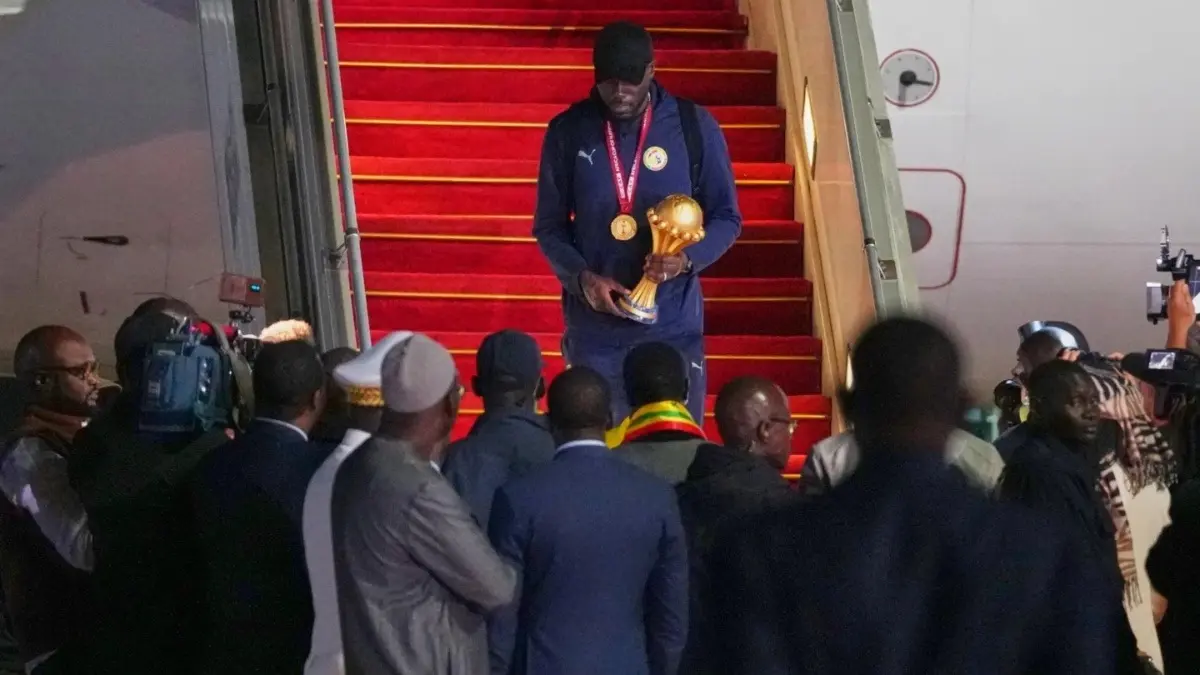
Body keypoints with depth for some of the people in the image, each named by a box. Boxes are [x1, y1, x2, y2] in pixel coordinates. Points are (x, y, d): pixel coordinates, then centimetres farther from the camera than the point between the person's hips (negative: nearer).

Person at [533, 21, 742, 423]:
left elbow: (726, 216, 2)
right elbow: (549, 225, 4)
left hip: (674, 327, 0)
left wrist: (687, 258, -18)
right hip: (593, 330, 1)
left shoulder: (694, 125, -4)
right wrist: (582, 277, -15)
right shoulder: (567, 131, -2)